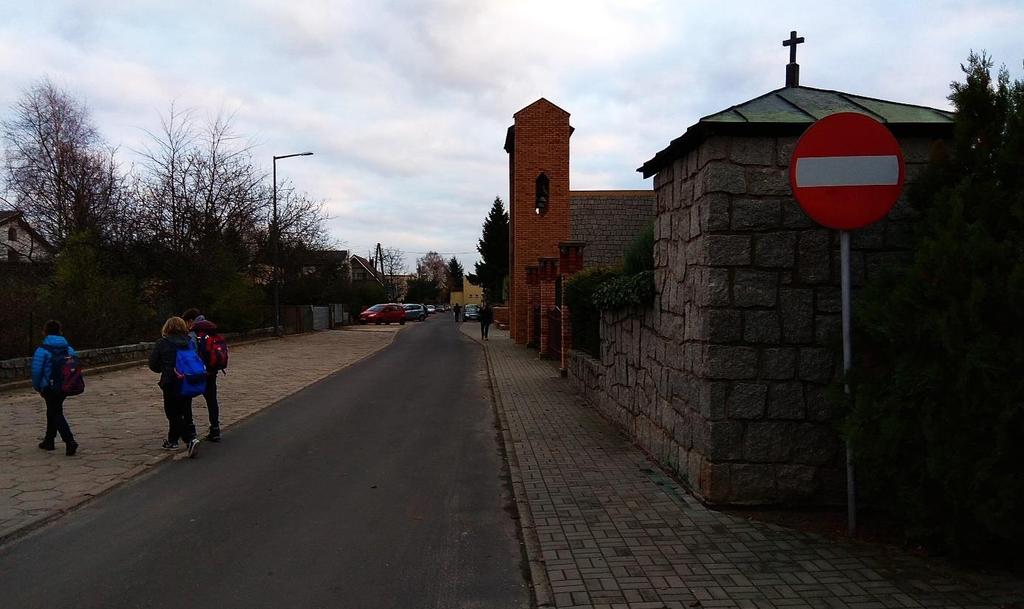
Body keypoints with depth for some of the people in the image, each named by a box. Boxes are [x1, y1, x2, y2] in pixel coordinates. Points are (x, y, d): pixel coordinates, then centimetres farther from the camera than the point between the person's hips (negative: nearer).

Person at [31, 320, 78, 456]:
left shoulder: (42, 350, -12)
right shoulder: (68, 349, 5)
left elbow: (36, 371, -13)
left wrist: (37, 387, 1)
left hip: (49, 387, -6)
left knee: (56, 414, -3)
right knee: (52, 411, 22)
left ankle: (70, 441, -19)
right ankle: (49, 441, 32)